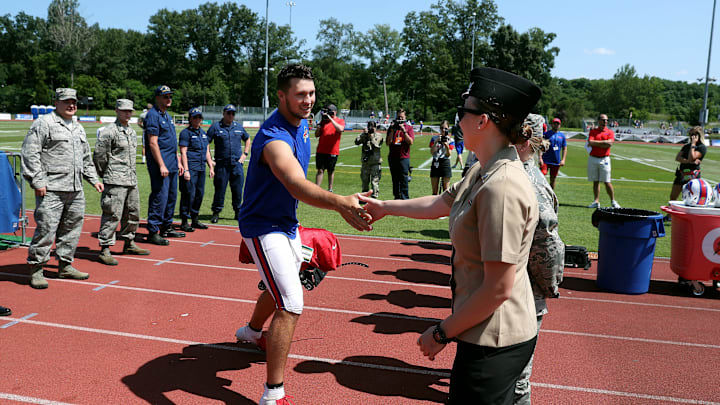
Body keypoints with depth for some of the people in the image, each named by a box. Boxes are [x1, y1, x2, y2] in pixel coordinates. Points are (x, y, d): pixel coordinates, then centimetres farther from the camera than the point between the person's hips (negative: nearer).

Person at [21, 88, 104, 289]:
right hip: (51, 190, -7)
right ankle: (36, 270, 4)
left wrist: (94, 179, 21)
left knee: (72, 229, 11)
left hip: (76, 190, 7)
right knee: (46, 229, -7)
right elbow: (30, 154, -9)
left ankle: (65, 266, 23)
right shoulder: (43, 123, -3)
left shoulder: (78, 128, 21)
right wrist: (37, 181, -15)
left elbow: (86, 158, 29)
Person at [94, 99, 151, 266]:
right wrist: (105, 174, 1)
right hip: (115, 182, -8)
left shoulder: (132, 132, 17)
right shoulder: (108, 131, -10)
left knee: (133, 213, 15)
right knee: (112, 215, -9)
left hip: (132, 180, 8)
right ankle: (104, 250, -4)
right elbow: (98, 155, -10)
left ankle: (129, 244, 30)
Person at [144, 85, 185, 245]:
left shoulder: (167, 116, 20)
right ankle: (153, 232, -5)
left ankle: (166, 227, 24)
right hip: (160, 163, -10)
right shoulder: (153, 115, -10)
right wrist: (161, 165, -21)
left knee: (171, 196, 14)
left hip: (172, 165, 10)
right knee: (160, 197, -10)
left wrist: (177, 162, 20)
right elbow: (153, 143, -17)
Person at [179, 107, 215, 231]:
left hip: (201, 168, 7)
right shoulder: (186, 133, -4)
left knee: (200, 194, 10)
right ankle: (184, 222, -1)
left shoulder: (203, 133, 18)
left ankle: (195, 220, 21)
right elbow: (183, 152, -10)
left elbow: (207, 151, 23)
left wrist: (211, 167, 17)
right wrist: (185, 170, -18)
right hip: (190, 168, -7)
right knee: (189, 194, -8)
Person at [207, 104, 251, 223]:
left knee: (238, 189, 4)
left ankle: (238, 212, 16)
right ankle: (216, 213, 9)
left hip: (237, 163, 3)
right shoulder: (215, 127, 1)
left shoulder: (239, 126, 13)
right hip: (221, 164, -3)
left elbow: (247, 139, 28)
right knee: (220, 189, -2)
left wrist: (245, 154, 16)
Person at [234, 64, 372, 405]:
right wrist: (340, 203, -67)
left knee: (282, 286, 29)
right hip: (263, 227, -10)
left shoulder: (302, 123, 1)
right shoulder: (274, 138, -31)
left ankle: (252, 331, 57)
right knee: (291, 305, -16)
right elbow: (297, 185, -50)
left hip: (286, 223, 10)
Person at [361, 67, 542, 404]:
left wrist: (442, 332, -15)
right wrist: (384, 207, 32)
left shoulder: (501, 187, -26)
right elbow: (438, 204, 22)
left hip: (495, 343, -9)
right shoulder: (481, 173, 4)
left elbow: (498, 289, -26)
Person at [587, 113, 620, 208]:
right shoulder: (593, 131, 8)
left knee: (607, 182, -3)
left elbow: (609, 144, -12)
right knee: (595, 181, 5)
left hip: (604, 159, -2)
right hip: (593, 158, 2)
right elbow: (590, 143, -8)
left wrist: (595, 143, -9)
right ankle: (596, 201, 10)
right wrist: (604, 142, -8)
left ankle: (613, 201, 7)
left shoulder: (610, 132, 4)